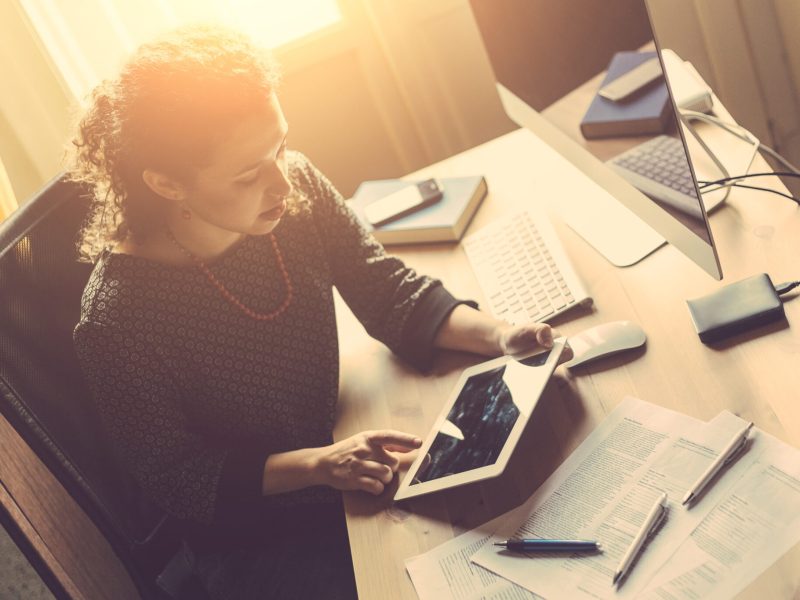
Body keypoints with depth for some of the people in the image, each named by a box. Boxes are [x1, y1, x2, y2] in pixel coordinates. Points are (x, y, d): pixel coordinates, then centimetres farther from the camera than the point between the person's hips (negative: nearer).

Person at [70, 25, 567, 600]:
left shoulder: (297, 186, -16)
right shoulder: (116, 320, -28)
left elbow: (392, 294, -5)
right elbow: (176, 478, -16)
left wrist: (497, 334, -22)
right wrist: (319, 465, -29)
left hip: (336, 450, 5)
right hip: (252, 541, -4)